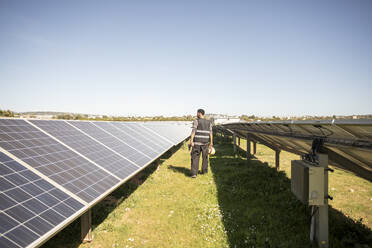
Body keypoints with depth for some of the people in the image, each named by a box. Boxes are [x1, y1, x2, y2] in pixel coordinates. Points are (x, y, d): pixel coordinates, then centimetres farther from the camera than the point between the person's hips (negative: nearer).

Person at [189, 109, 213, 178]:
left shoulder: (196, 121, -5)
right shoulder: (209, 122, 8)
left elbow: (193, 131, -15)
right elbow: (210, 133, 4)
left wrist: (191, 141, -19)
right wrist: (211, 143, 7)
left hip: (197, 142, -4)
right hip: (205, 142, 4)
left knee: (195, 158, -1)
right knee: (205, 157, 20)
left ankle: (194, 173, -10)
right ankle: (204, 171, 31)